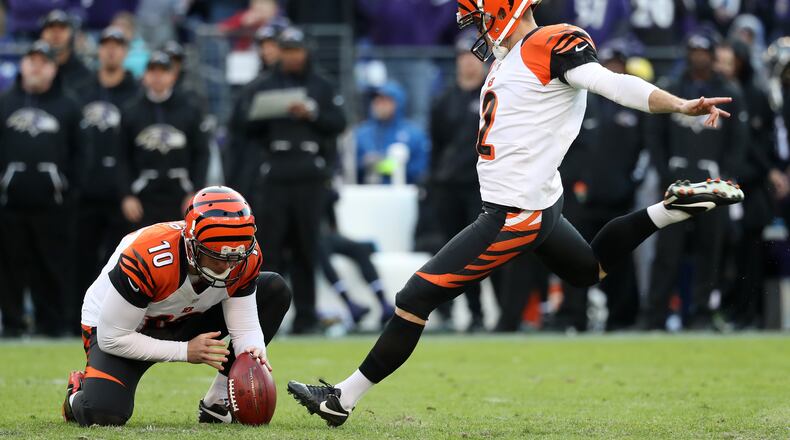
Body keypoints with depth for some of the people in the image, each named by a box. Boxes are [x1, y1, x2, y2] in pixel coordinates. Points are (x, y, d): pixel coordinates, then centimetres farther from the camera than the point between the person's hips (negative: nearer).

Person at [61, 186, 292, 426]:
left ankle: (217, 403, -5)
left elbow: (245, 326, -15)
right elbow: (111, 339, -30)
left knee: (275, 290, -8)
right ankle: (79, 392, 9)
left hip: (182, 320, 6)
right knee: (102, 414, -33)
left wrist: (253, 352, -40)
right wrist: (186, 351, -30)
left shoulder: (245, 257, -22)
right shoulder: (148, 258, -38)